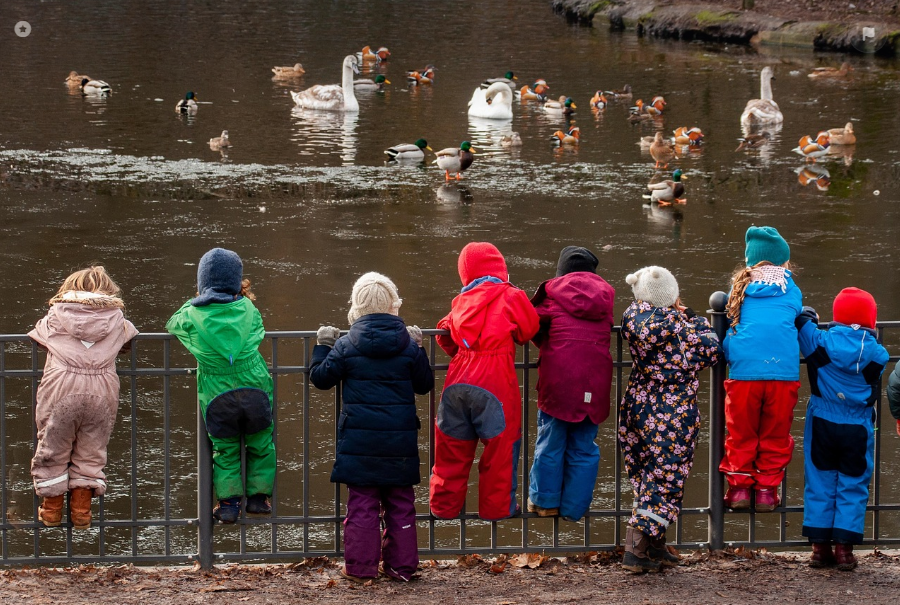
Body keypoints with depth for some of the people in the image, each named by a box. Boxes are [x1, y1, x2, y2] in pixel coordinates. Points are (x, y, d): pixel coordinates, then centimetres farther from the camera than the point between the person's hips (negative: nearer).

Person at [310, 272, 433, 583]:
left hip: (359, 439, -1)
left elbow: (321, 377, 2)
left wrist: (322, 346, 16)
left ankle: (361, 566, 4)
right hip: (400, 440, 1)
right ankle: (402, 565, 13)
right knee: (400, 503, 10)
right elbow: (425, 384, 10)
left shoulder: (345, 345, -5)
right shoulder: (408, 345, -1)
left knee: (362, 503, 4)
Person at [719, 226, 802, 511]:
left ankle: (739, 486, 11)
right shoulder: (792, 290, 11)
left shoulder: (740, 288, 11)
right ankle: (767, 488, 13)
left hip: (744, 370, 0)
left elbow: (729, 323, 21)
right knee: (775, 434, 12)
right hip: (784, 369, 0)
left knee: (740, 434, 12)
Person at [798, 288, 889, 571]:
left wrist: (807, 316, 27)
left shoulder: (822, 341, -9)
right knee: (853, 486, 7)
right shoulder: (876, 352, -7)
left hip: (822, 423, 1)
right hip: (858, 428, -1)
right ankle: (844, 547, 2)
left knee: (820, 483, 9)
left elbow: (801, 322, 5)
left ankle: (820, 546, 8)